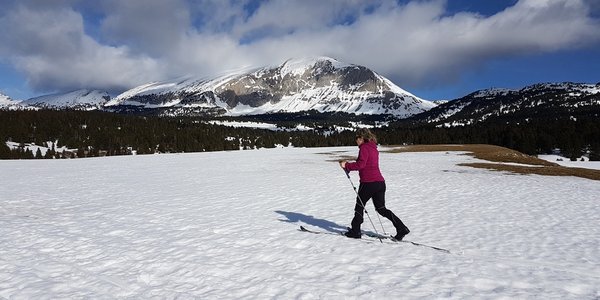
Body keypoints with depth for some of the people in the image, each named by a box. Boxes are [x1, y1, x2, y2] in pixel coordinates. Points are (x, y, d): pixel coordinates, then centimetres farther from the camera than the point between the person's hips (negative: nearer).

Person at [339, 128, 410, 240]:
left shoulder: (364, 148, -9)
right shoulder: (373, 148, 18)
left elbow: (361, 164, -20)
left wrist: (347, 166, -13)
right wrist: (349, 165, 19)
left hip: (368, 183, -8)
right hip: (380, 182, 8)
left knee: (359, 206, 9)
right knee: (381, 208, 13)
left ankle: (355, 231, 18)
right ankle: (402, 228, 6)